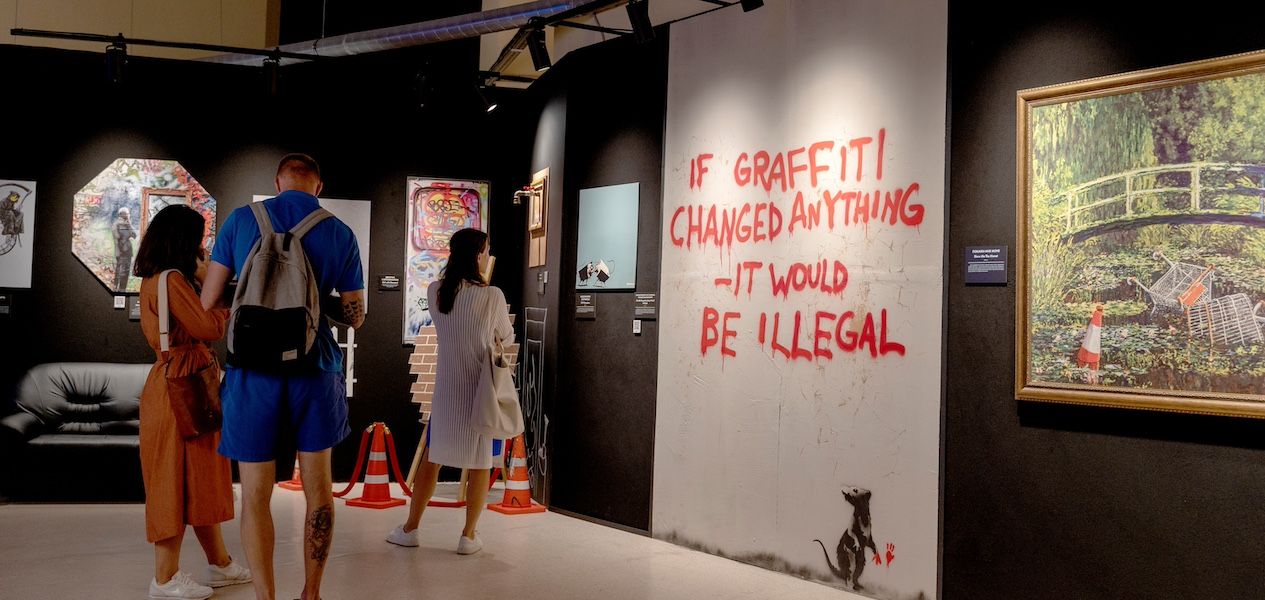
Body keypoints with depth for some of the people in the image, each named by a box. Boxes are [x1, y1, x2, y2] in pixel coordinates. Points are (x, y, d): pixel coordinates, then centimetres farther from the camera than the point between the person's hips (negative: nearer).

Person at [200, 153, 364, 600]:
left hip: (254, 373, -1)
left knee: (256, 494, 9)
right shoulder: (340, 234, 0)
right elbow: (355, 315, 6)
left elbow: (208, 302, 2)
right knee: (318, 488, 14)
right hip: (315, 371, 1)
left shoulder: (240, 220, 0)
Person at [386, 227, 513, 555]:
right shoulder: (492, 296, -15)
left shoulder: (435, 292, -3)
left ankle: (410, 528, 23)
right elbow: (506, 339, -1)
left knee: (432, 457, 15)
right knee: (480, 463, 8)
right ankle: (469, 536, 13)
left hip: (447, 389, 3)